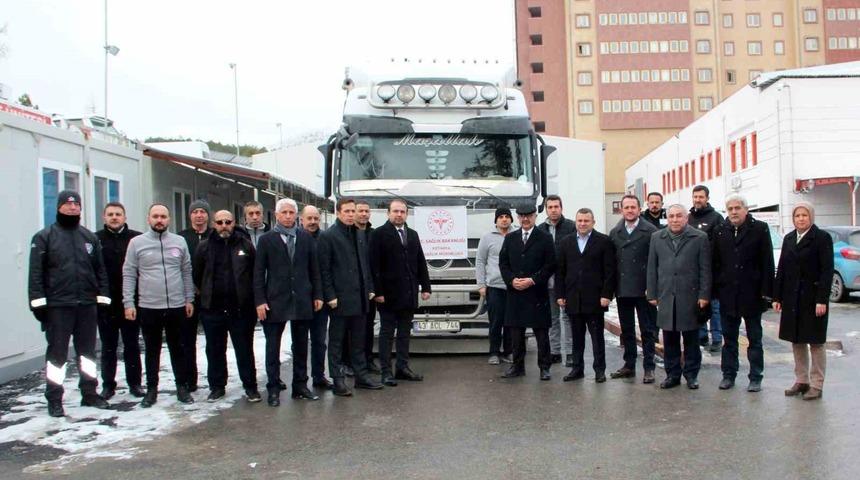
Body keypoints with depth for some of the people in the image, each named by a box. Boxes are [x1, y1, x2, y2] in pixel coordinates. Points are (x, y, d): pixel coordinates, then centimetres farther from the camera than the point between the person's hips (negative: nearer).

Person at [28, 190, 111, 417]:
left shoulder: (90, 237, 12)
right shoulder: (44, 237, 0)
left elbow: (100, 270, 12)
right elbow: (36, 272, -5)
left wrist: (103, 298, 6)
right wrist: (38, 302, -11)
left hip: (87, 305, 4)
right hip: (57, 306, -4)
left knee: (87, 350, 12)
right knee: (57, 352, 2)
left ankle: (89, 393, 23)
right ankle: (54, 400, 11)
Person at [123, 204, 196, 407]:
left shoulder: (179, 242, 5)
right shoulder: (136, 243, 1)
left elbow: (186, 273, 9)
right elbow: (129, 275, 0)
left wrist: (189, 299, 5)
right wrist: (128, 303, -6)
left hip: (176, 306, 1)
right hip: (148, 307, -1)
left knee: (177, 348, 10)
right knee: (152, 350, 9)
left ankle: (182, 387, 20)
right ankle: (151, 389, 20)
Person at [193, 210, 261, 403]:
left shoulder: (245, 245, 1)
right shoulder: (204, 247, 3)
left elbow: (256, 272, 4)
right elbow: (196, 274, 10)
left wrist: (249, 296, 5)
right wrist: (206, 294, 13)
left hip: (241, 308, -1)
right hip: (212, 308, 2)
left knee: (245, 349, 6)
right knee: (215, 350, 12)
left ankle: (250, 386, 15)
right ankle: (217, 386, 24)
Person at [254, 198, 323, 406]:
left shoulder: (306, 238, 6)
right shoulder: (266, 239, 0)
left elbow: (314, 268, 8)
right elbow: (258, 273, -2)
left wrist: (318, 295, 3)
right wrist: (260, 301, -9)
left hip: (302, 301, 2)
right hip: (275, 301, -2)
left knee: (301, 346, 10)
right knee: (273, 347, 4)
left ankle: (300, 385, 20)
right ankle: (273, 389, 14)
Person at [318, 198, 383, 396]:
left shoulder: (359, 236, 14)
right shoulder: (328, 236, -6)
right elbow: (324, 268, -9)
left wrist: (370, 289, 9)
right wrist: (330, 296, -14)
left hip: (360, 297, 6)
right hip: (341, 298, -6)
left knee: (359, 340, 13)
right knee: (337, 341, 3)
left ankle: (361, 375, 20)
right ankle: (338, 380, 8)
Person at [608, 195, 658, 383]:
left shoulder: (650, 231, -6)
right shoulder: (615, 232, 8)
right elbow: (611, 261, 8)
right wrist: (611, 288, 3)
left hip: (643, 289, -4)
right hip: (622, 290, 5)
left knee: (647, 330, 4)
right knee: (626, 330, 13)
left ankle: (649, 368, 12)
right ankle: (629, 365, 23)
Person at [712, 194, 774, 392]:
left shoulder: (759, 229, -3)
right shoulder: (720, 231, 6)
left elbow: (767, 262, -5)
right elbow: (714, 262, 6)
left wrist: (766, 292, -10)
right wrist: (714, 290, 1)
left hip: (751, 294, -3)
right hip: (727, 294, 3)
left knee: (754, 339, 8)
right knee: (729, 338, 11)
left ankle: (755, 377, 15)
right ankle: (728, 375, 20)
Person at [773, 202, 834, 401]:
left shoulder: (822, 238, -6)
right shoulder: (788, 239, 10)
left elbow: (827, 271, -11)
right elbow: (781, 269, 11)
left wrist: (822, 300, -17)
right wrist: (777, 297, 6)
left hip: (812, 298, -5)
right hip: (792, 299, 5)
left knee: (815, 342, 3)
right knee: (796, 341, 10)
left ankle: (816, 385, 10)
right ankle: (801, 381, 20)